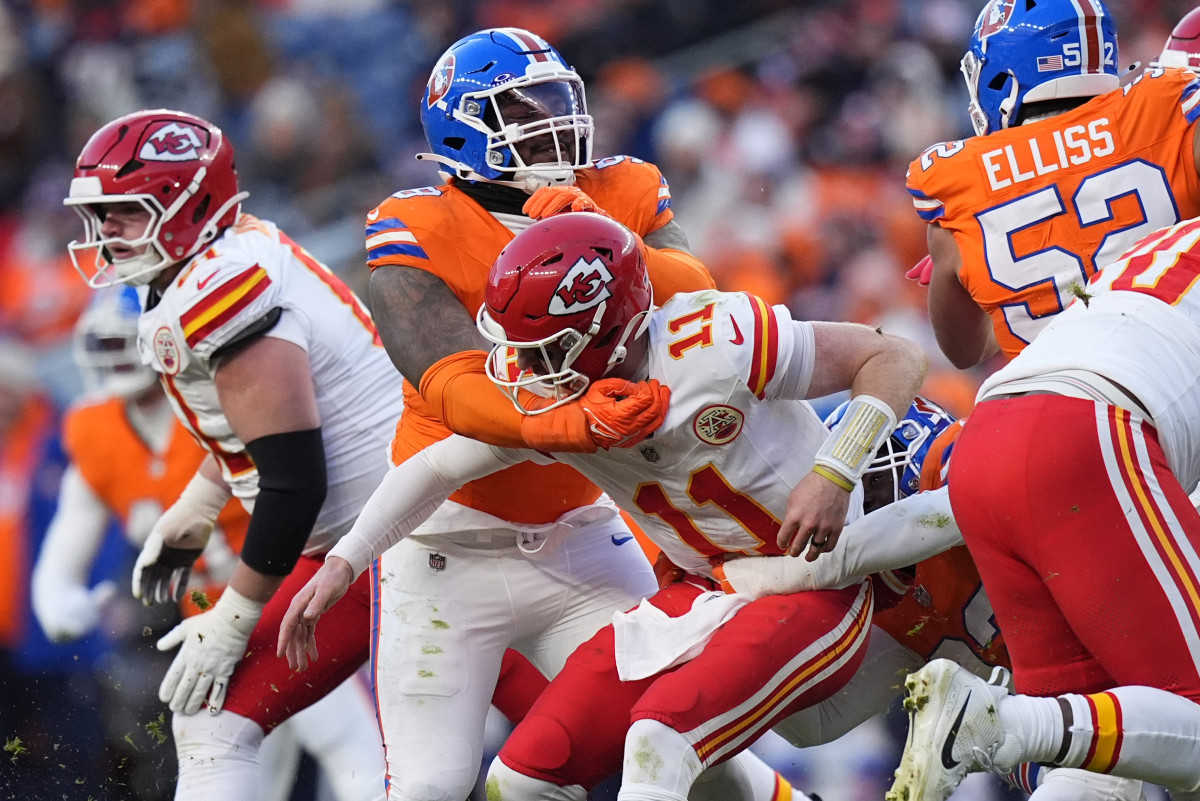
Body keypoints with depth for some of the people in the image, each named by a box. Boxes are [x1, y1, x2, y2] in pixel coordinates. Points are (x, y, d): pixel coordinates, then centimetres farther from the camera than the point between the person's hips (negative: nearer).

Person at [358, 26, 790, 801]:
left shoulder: (623, 195, 0)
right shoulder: (421, 233, -14)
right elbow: (453, 389, -27)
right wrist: (567, 426, -45)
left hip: (578, 533, 3)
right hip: (453, 549, -3)